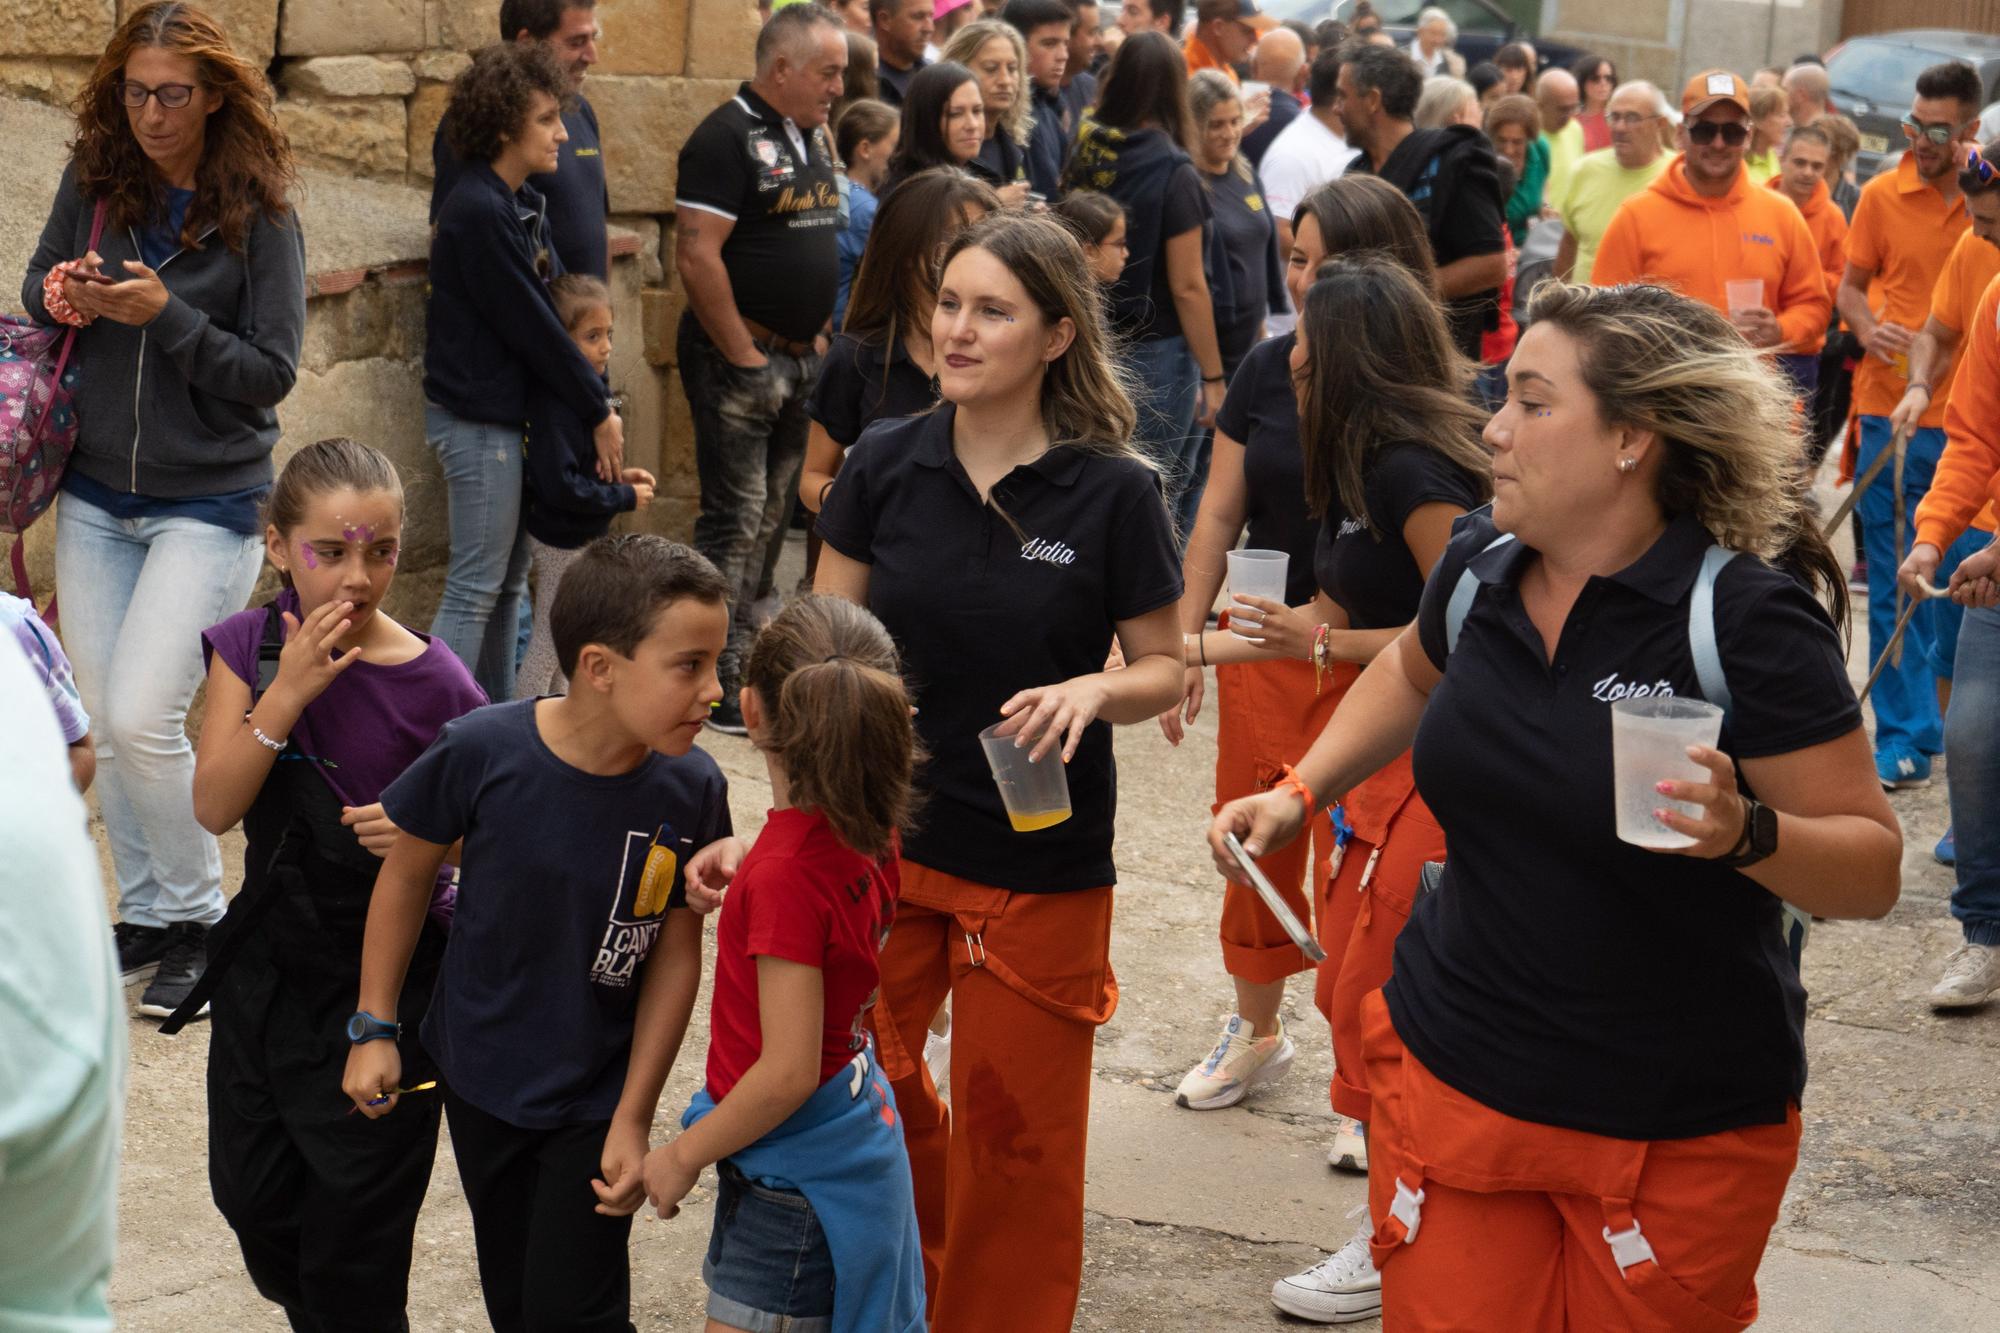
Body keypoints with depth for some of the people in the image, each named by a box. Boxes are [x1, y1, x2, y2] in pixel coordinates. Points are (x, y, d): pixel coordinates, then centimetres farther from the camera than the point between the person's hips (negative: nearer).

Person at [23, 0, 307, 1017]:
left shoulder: (258, 215, -10)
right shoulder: (93, 183, 1)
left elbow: (271, 373, -11)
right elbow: (36, 292, 13)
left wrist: (165, 315, -22)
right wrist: (60, 297, -10)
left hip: (208, 504, -4)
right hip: (95, 497, 5)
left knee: (141, 718, -13)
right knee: (104, 724, 8)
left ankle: (198, 918, 7)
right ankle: (145, 915, 24)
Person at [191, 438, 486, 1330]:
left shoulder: (434, 684, -15)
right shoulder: (249, 648, -5)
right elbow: (215, 807, -14)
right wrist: (288, 692, -24)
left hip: (389, 967, -4)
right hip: (268, 958, 4)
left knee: (356, 1200, 5)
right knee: (250, 1189, 17)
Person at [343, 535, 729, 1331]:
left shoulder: (690, 790, -19)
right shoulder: (483, 752, -23)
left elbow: (676, 951, -10)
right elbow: (407, 871, -6)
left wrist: (633, 1121, -7)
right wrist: (374, 1029, 0)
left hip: (595, 1100, -1)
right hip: (480, 1081, 1)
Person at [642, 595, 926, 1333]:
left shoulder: (787, 874, -27)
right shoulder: (868, 833, -3)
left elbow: (788, 1072, -25)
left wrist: (685, 1155, -12)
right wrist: (741, 859, 6)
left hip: (794, 1177, -9)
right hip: (856, 1129, 9)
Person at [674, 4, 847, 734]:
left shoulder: (814, 138, 14)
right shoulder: (728, 137, -13)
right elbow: (697, 256, -20)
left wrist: (819, 335, 14)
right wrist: (746, 359, -18)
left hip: (800, 359, 9)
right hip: (739, 359, -8)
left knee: (771, 517, 12)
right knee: (736, 521, -6)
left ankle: (741, 656, 21)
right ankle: (722, 692, -1)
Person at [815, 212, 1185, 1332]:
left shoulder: (1112, 492, -11)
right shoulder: (888, 465, -3)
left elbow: (1165, 669, -3)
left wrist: (1090, 690, -24)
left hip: (1041, 861, -3)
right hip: (885, 834, 3)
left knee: (1012, 1126, 8)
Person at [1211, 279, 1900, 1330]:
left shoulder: (1746, 617, -18)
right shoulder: (1480, 565, -1)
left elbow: (1872, 867, -16)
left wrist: (1747, 834, -34)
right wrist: (1300, 792, 14)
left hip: (1678, 1129, -4)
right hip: (1456, 1075, 4)